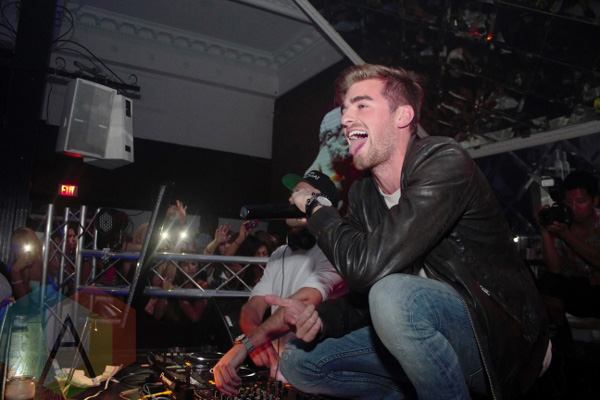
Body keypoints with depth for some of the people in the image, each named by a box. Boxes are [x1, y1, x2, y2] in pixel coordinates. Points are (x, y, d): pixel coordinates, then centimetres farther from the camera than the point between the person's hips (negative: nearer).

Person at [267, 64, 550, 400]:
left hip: (501, 336, -7)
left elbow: (366, 267, -29)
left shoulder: (445, 161, -20)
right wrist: (322, 317, -16)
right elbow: (362, 297, 5)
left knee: (394, 294, -36)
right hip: (429, 335, 7)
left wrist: (317, 208, -12)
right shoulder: (363, 194, 4)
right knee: (299, 361, 2)